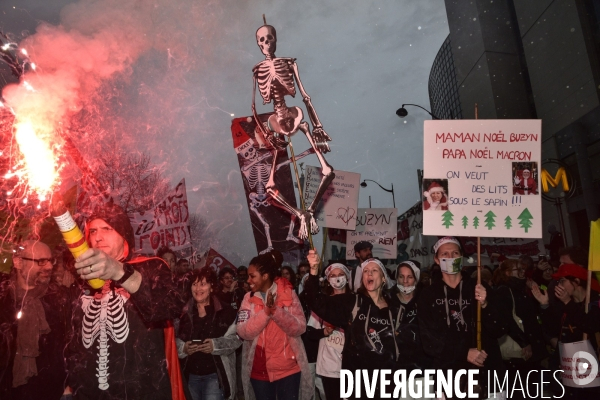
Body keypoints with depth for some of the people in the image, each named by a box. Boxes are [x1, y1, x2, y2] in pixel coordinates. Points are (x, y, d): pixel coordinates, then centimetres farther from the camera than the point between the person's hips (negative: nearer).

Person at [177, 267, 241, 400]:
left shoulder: (225, 310, -7)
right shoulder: (184, 312, 2)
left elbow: (237, 338, -8)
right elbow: (174, 340, 6)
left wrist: (215, 345, -21)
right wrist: (183, 348, -14)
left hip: (215, 374, -3)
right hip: (191, 375, 4)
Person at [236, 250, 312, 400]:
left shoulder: (288, 294, -6)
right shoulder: (248, 298, -1)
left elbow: (299, 328, -13)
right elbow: (243, 332, -12)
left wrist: (276, 310, -26)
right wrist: (265, 311, -25)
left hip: (288, 369, -1)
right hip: (259, 370, 2)